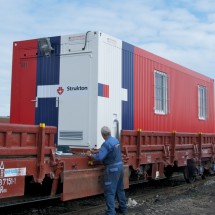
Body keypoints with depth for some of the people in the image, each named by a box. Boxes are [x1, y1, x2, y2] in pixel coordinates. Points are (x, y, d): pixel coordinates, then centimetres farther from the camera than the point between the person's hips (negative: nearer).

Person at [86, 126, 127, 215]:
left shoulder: (106, 143, -19)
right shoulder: (115, 140, 9)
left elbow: (99, 157, -24)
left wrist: (91, 155, -7)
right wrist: (95, 151, 17)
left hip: (112, 169, -9)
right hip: (120, 166, 9)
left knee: (109, 192, -4)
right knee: (120, 189, 19)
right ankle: (123, 208, 29)